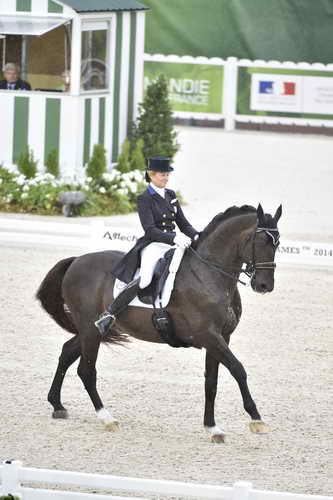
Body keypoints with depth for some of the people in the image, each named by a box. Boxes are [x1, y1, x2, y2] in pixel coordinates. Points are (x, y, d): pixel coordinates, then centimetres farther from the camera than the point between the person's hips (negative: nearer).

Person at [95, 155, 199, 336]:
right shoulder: (145, 199, -5)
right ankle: (108, 315, -26)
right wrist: (174, 238, -29)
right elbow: (150, 230, -16)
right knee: (144, 280, -32)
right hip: (153, 246, -8)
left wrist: (196, 236, -3)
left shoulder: (170, 195, 15)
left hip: (172, 245, 8)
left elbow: (183, 223, 17)